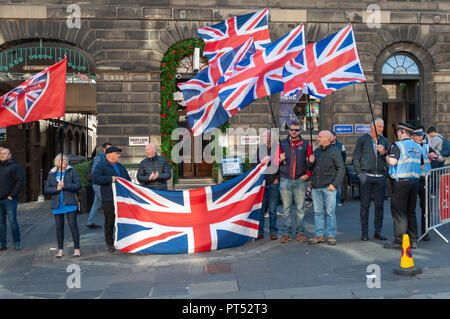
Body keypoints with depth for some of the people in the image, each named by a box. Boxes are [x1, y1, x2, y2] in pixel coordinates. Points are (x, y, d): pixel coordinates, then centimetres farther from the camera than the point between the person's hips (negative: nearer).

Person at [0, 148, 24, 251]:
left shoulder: (14, 166, -3)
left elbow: (21, 182, -11)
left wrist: (13, 195, -13)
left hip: (9, 200, -6)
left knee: (13, 221, -3)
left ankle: (17, 243, 9)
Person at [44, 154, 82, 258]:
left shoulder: (71, 171, 2)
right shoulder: (52, 174, 10)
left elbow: (78, 185, -6)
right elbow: (46, 189, 6)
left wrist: (64, 185, -16)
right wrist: (56, 188, -11)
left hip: (70, 204, -3)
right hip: (57, 205, 3)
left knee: (73, 225, -5)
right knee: (59, 227, 6)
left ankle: (76, 249, 5)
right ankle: (60, 250, 17)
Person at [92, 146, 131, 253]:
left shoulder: (121, 167, 22)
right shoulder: (101, 166, 1)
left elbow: (128, 179, 27)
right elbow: (95, 178, -14)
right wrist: (110, 179, -17)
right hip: (109, 200, -5)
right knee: (109, 222, -1)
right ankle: (109, 244, 11)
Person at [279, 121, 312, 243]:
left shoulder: (305, 144, 6)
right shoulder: (282, 144, 8)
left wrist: (308, 174, 0)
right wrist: (280, 159, -11)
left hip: (300, 180, 0)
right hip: (285, 180, 0)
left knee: (300, 208, 3)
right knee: (286, 208, 3)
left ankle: (300, 232, 12)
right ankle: (286, 233, 10)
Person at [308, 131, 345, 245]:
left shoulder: (335, 151, 0)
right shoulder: (316, 151, 17)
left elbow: (341, 169, -4)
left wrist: (334, 184, -12)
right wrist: (311, 162, 2)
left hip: (328, 187, -5)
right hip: (316, 186, 6)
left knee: (330, 211, -3)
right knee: (317, 211, 7)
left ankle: (331, 236, 5)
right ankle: (320, 235, 15)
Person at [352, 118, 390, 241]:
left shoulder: (385, 141, 13)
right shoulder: (362, 139, 2)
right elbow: (356, 158, 0)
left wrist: (383, 153, -9)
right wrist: (359, 173, -8)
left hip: (380, 177, 3)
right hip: (366, 176, -3)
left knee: (379, 205, 6)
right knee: (365, 205, 1)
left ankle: (378, 232, 16)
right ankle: (364, 232, 10)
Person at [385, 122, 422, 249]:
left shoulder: (398, 145, -9)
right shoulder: (418, 147, 13)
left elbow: (392, 161, -21)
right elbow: (421, 166, 17)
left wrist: (387, 157, -1)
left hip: (401, 182, -7)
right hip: (415, 181, 7)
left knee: (399, 212, -3)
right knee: (411, 212, 14)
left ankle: (399, 241, -2)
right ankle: (413, 240, 19)